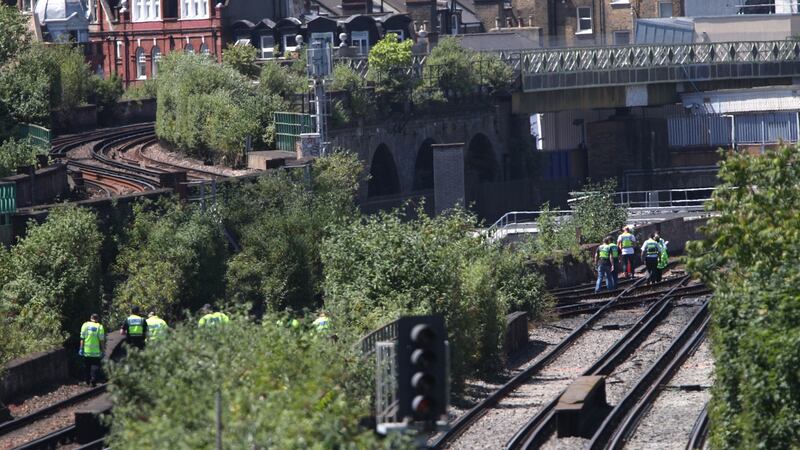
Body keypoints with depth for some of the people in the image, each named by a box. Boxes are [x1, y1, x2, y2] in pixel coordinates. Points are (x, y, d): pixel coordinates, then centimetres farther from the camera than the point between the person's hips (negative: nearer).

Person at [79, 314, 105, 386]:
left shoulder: (85, 325, 1)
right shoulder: (99, 327, -5)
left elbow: (82, 338, -1)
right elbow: (102, 340, -7)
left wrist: (81, 349, 2)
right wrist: (102, 351, -1)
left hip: (86, 350, 2)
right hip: (96, 351, -2)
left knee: (87, 366, 15)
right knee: (95, 366, 3)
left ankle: (87, 380, 20)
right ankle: (93, 381, -7)